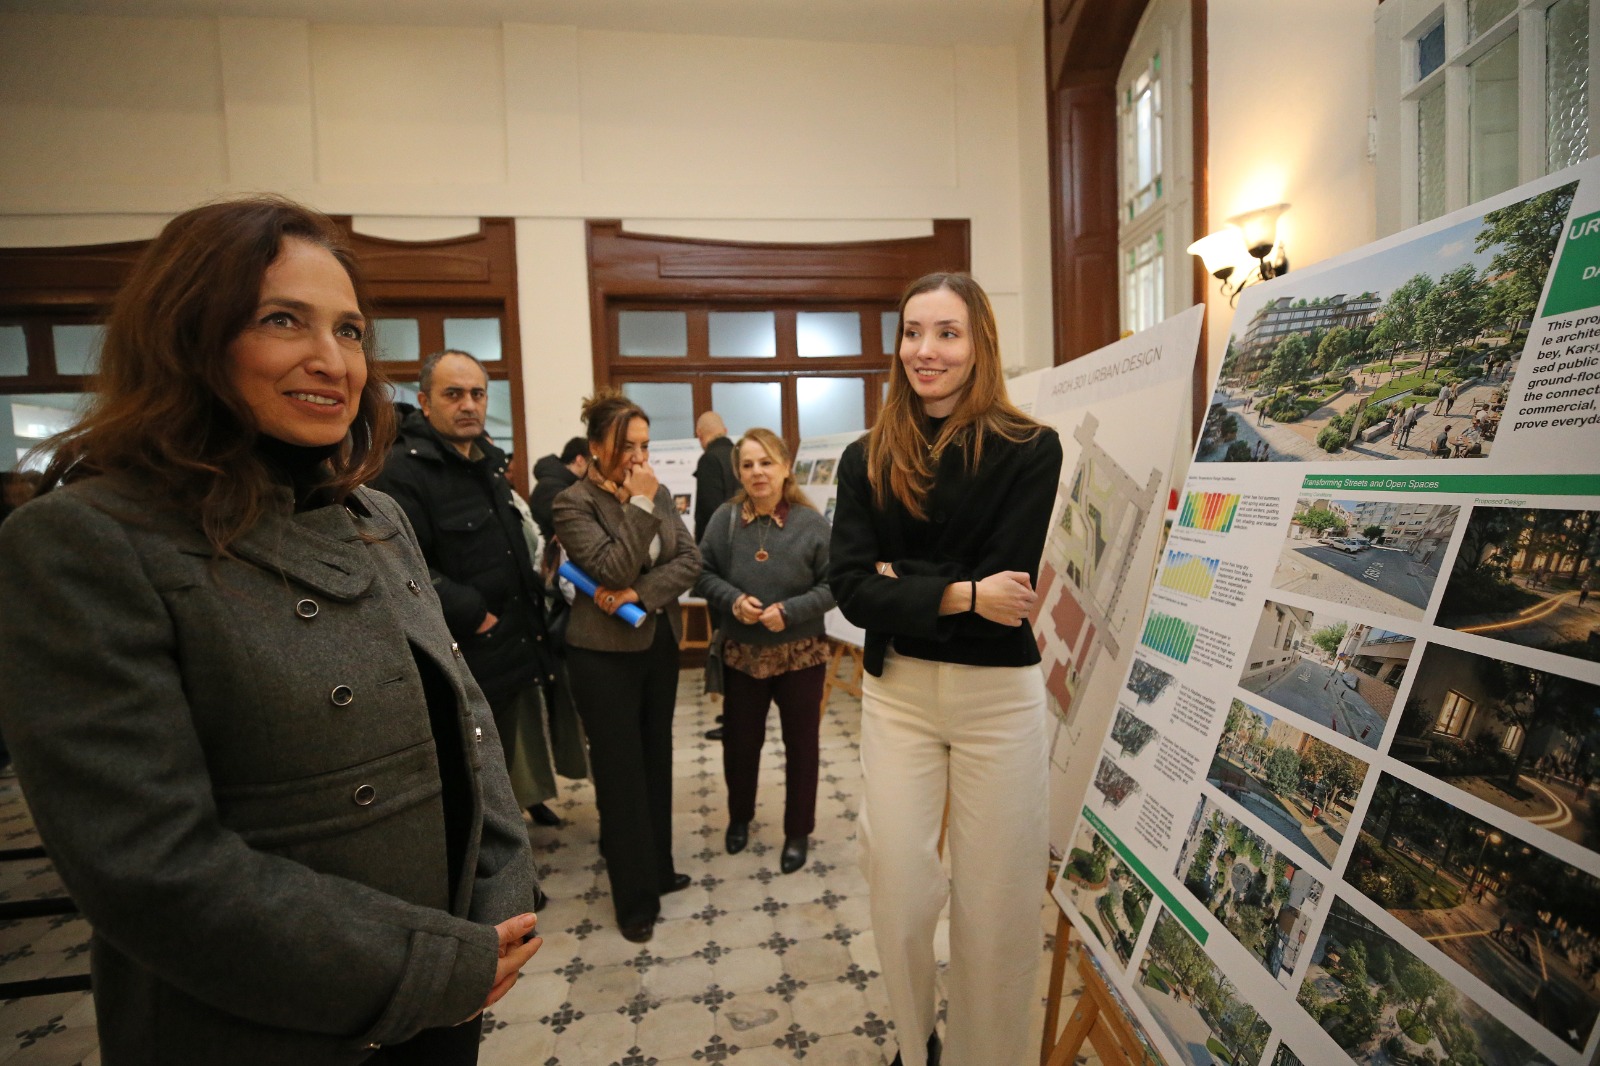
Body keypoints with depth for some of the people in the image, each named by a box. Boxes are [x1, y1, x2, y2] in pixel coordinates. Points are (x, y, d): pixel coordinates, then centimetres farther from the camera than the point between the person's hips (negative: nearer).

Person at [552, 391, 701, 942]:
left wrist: (640, 593, -17)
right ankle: (635, 897, 21)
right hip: (606, 654, -5)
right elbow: (613, 569, -22)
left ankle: (659, 868, 35)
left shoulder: (659, 493, 4)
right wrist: (639, 504, -20)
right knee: (620, 773, 5)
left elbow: (689, 559, -4)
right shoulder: (574, 503, -11)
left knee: (657, 761, 16)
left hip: (659, 644, 5)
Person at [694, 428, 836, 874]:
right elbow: (703, 573, -1)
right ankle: (739, 817, 43)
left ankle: (798, 832, 33)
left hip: (800, 654, -1)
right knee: (739, 741, 17)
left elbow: (833, 585, -11)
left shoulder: (811, 522, -12)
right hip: (741, 654, 2)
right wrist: (733, 600, -18)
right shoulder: (725, 518, -7)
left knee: (801, 745, 12)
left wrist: (790, 611, -22)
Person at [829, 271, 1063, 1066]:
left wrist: (903, 577, -11)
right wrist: (961, 594, -18)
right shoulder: (867, 460, 2)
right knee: (896, 885, 11)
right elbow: (849, 587, -8)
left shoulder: (1030, 450, -5)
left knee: (994, 895, 11)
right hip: (896, 693, 3)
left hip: (1000, 694, -2)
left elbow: (1014, 587, -13)